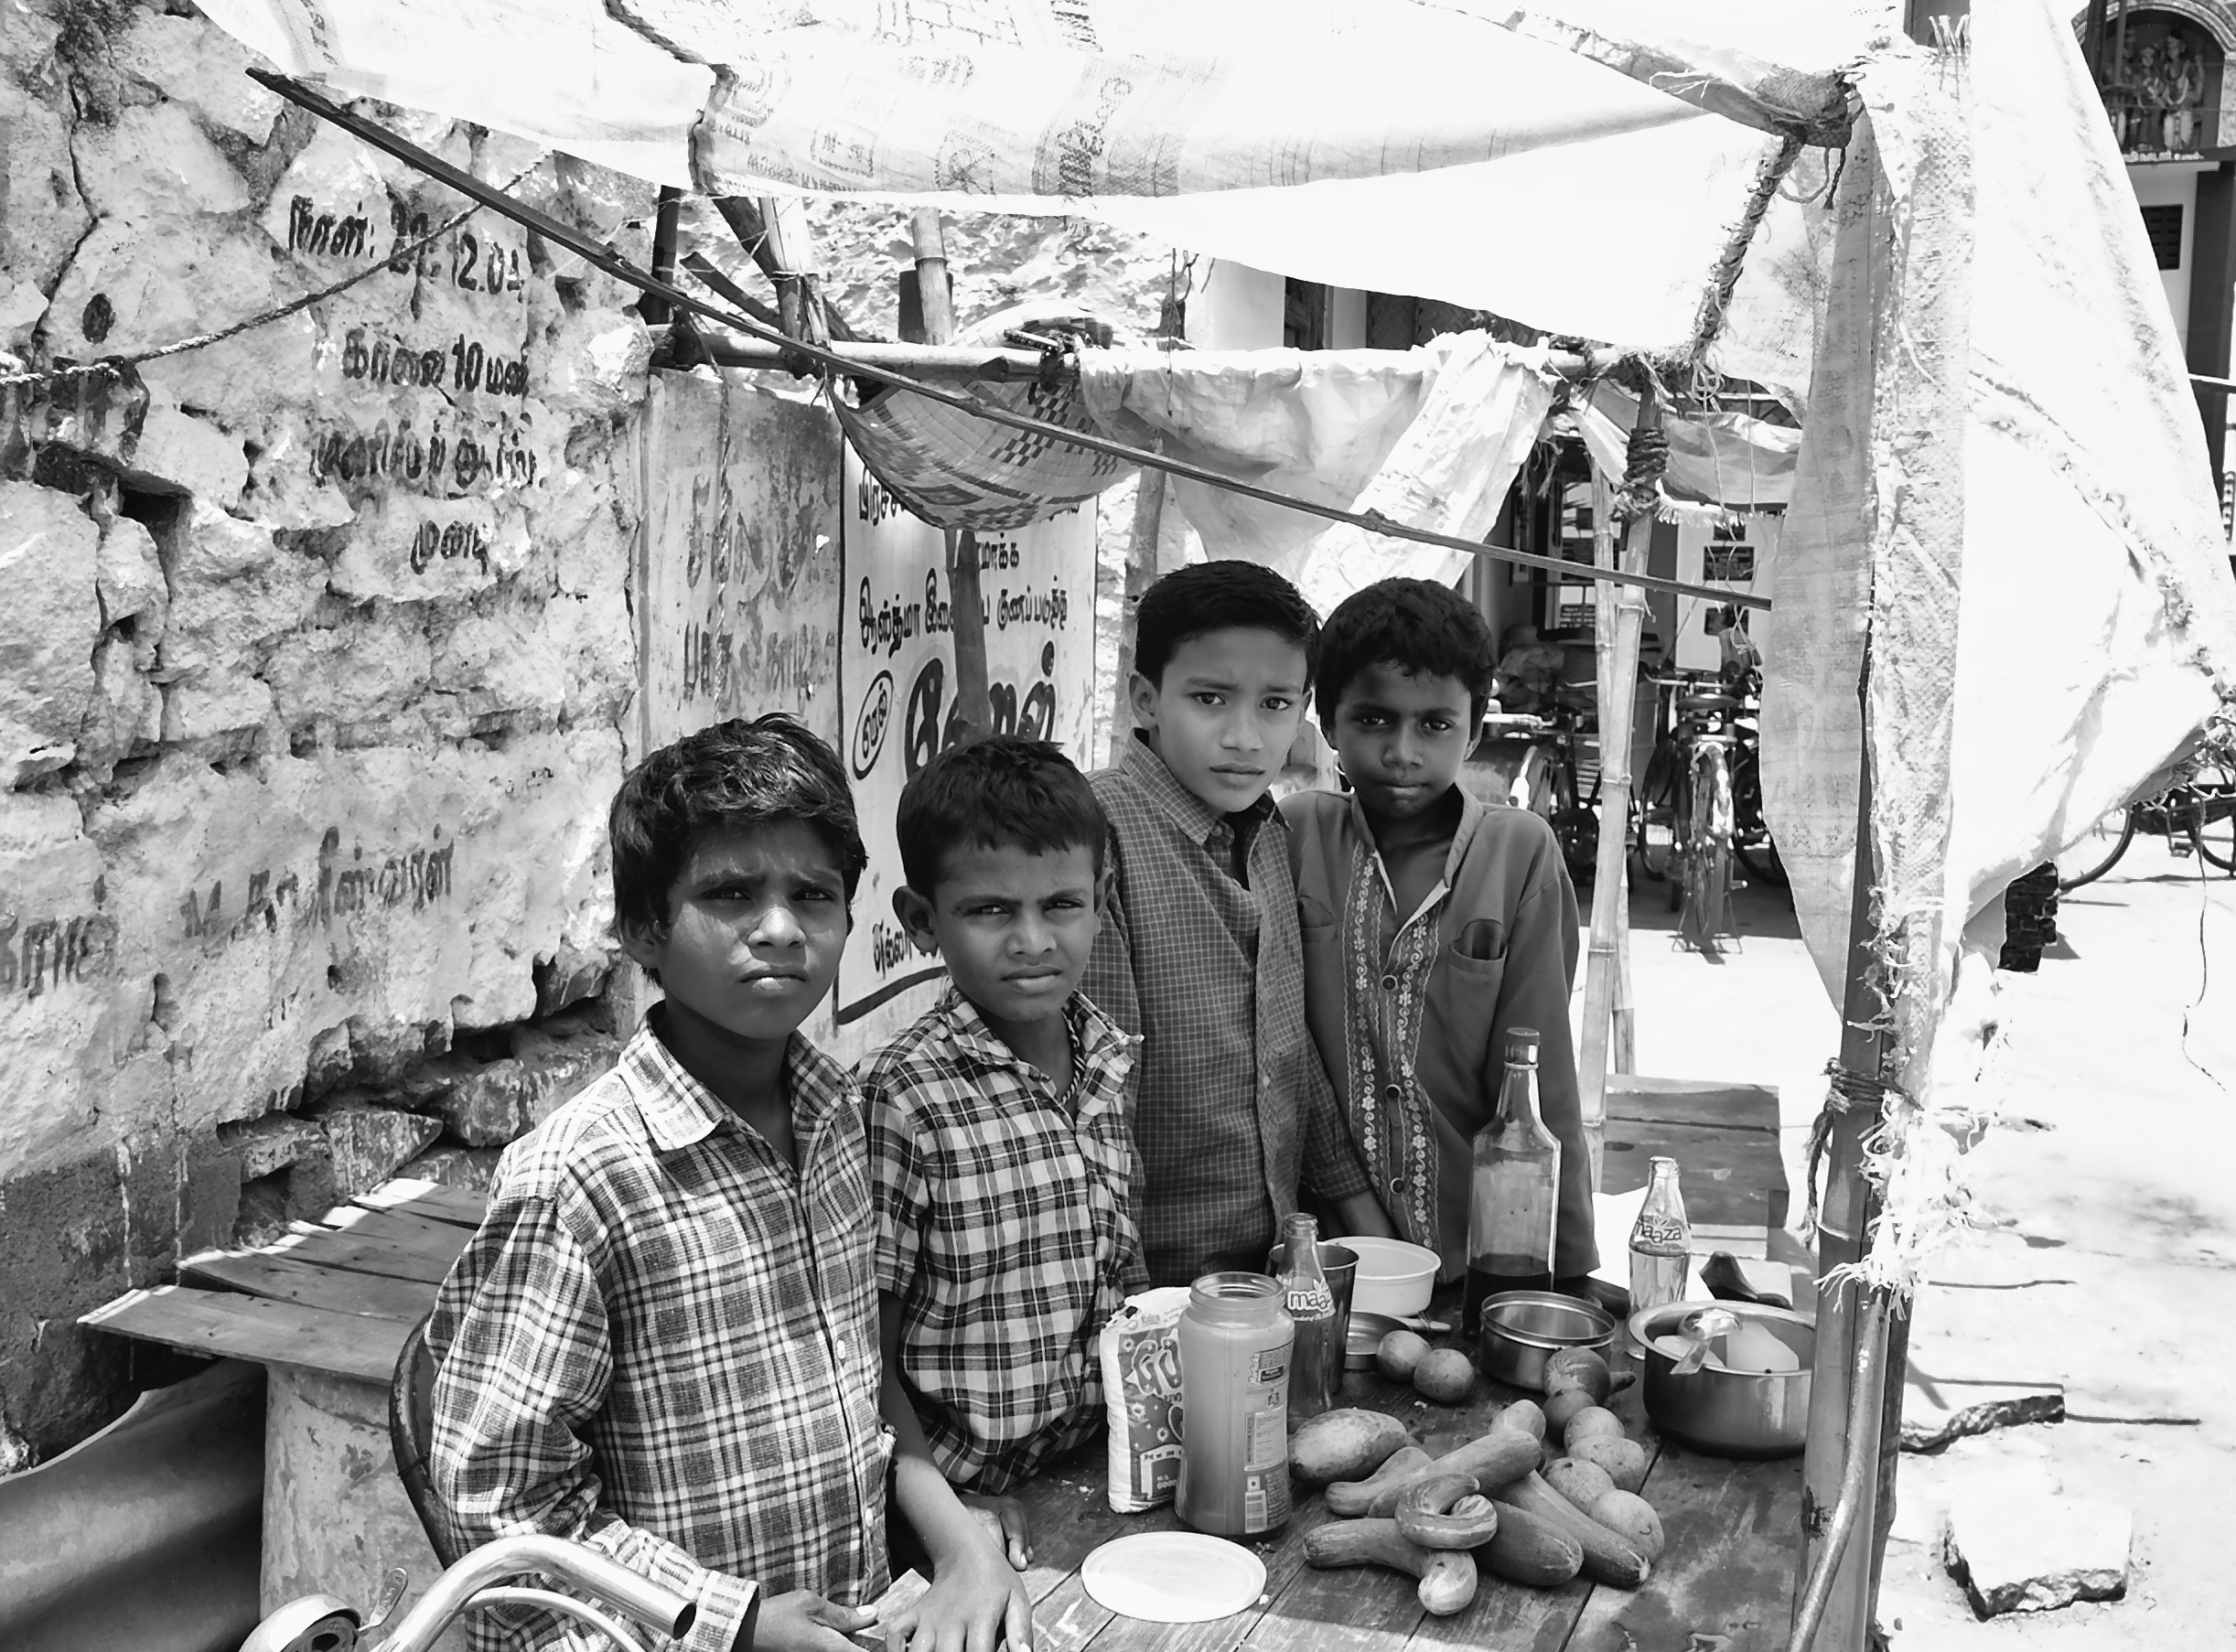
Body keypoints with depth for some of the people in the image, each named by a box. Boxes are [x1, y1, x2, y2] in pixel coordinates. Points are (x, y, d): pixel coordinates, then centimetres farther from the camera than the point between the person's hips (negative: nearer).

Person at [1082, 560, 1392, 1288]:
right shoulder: (1097, 832, -19)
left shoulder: (1270, 837, 4)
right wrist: (1132, 1303, -20)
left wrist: (1356, 1203, 10)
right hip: (1156, 1278, -7)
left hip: (1275, 1257, 7)